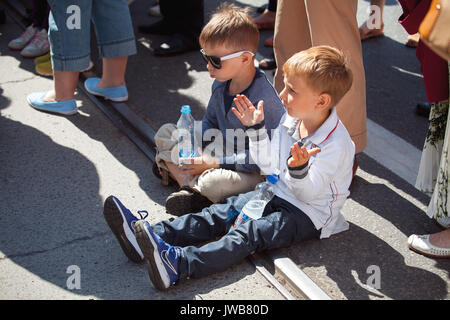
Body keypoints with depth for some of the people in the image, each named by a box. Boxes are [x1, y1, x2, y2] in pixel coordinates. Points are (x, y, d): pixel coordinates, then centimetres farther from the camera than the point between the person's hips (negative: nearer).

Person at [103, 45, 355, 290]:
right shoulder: (291, 120, 1)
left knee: (247, 234, -27)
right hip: (278, 193, 8)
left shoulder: (337, 145, -23)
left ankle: (177, 264, -45)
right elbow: (270, 166, 9)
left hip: (309, 214, -8)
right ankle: (148, 236, -17)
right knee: (219, 214, -7)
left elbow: (308, 193, -24)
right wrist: (256, 128, 0)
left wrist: (299, 171, -45)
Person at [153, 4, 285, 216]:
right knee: (165, 133, 7)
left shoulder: (264, 99, -27)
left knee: (214, 183, -40)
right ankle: (189, 183, -11)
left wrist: (214, 162, -25)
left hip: (255, 173, -8)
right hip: (221, 154, 9)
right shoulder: (220, 84, -2)